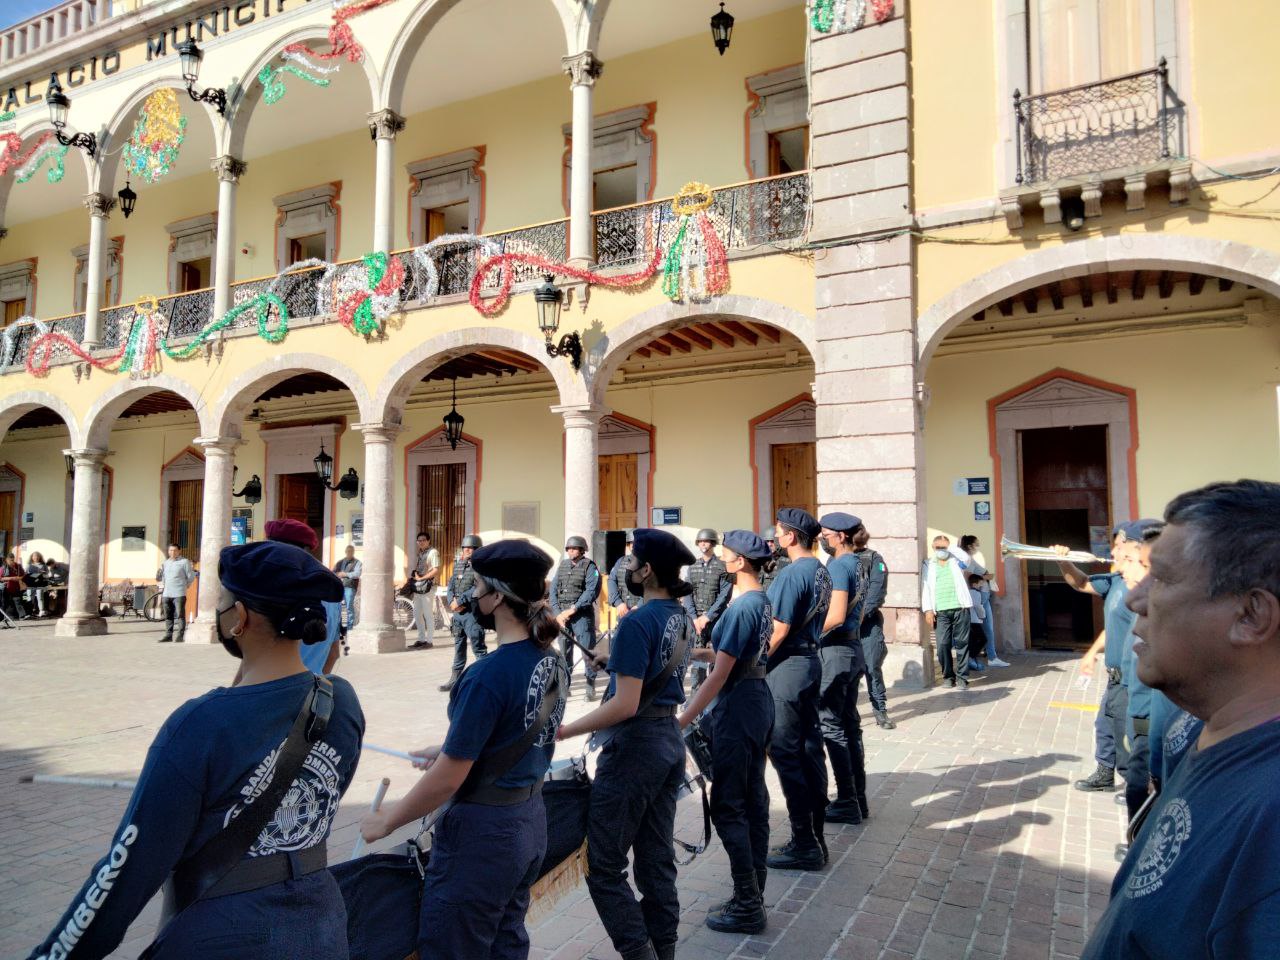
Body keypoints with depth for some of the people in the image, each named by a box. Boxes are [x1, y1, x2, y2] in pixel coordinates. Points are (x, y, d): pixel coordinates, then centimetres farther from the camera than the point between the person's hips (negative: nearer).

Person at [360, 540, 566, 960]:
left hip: (482, 832, -8)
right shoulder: (552, 661, -1)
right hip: (530, 822, 8)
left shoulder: (488, 675, -26)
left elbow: (447, 780, -21)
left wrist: (387, 820, -6)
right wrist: (451, 750, 21)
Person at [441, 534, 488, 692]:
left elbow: (477, 589, -18)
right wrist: (452, 601, -8)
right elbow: (450, 586, 11)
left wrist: (460, 601, -18)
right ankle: (455, 678, 26)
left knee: (478, 648, -6)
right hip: (457, 613, 7)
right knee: (458, 646, 17)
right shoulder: (458, 565, 14)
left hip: (473, 613, -7)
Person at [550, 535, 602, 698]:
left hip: (582, 613, -5)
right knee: (564, 650, 10)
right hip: (562, 614, 5)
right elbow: (553, 589, 9)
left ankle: (590, 686, 3)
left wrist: (572, 610, -17)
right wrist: (558, 613, -3)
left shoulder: (590, 567, -4)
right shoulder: (562, 566, 12)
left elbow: (592, 591, -14)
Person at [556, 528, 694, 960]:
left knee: (603, 867, 3)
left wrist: (565, 731, -17)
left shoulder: (636, 623, -20)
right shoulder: (681, 618, 7)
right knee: (657, 860, 16)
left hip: (635, 746, -9)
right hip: (670, 740, 9)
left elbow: (625, 705, -23)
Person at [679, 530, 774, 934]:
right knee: (753, 800, 15)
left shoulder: (741, 607, -21)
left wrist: (682, 721, -24)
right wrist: (702, 652, 12)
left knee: (728, 806, 0)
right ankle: (752, 896, 26)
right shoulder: (761, 601, 7)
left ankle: (748, 908, 8)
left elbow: (719, 675, -24)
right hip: (758, 699, 10)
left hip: (737, 707, -10)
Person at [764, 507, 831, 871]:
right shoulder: (821, 571, 10)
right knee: (810, 749, 13)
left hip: (788, 666, -9)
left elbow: (779, 629, -19)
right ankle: (815, 837, 22)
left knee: (786, 754, -2)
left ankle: (804, 844, 4)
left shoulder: (792, 573, -17)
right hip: (811, 661, 9)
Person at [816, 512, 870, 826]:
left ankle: (847, 804, 4)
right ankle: (858, 799, 21)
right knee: (850, 724, 14)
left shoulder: (838, 566, -16)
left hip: (835, 650, -10)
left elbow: (836, 616, -24)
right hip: (853, 647, 10)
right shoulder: (856, 564, 12)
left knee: (831, 726, -2)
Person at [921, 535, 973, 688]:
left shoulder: (956, 561, 13)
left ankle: (962, 677, 6)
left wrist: (951, 547, -2)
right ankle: (948, 676, 8)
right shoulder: (928, 565, 10)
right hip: (940, 611, 0)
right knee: (943, 645, -4)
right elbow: (925, 587, 5)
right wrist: (928, 609, -5)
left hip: (960, 608, 0)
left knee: (962, 643, 0)